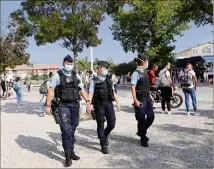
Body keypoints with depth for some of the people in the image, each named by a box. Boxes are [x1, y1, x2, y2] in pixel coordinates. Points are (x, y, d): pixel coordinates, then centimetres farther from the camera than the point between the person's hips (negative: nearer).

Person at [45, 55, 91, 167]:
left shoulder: (76, 76, 10)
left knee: (72, 129, 13)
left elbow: (82, 89, 8)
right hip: (63, 105, -4)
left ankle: (71, 151, 29)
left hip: (75, 105, 5)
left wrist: (87, 101, -3)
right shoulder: (57, 75, -2)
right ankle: (68, 155, 0)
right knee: (66, 129, -10)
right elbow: (51, 90, -6)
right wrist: (48, 105, -13)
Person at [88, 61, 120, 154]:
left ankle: (105, 135, 34)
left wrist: (117, 102, 10)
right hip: (99, 104, -4)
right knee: (101, 125, 3)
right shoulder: (94, 80, 0)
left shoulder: (109, 79, 12)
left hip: (109, 103, 4)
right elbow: (91, 93, -8)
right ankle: (103, 146, 16)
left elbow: (113, 92, 14)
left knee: (112, 123, 2)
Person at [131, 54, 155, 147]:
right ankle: (143, 138, 20)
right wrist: (135, 100, -25)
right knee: (141, 119, 3)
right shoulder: (136, 73, -15)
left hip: (147, 98, 8)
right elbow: (133, 88, -20)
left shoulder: (144, 72, 11)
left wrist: (150, 96, 18)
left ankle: (142, 132, 33)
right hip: (140, 99, -8)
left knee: (151, 116, 12)